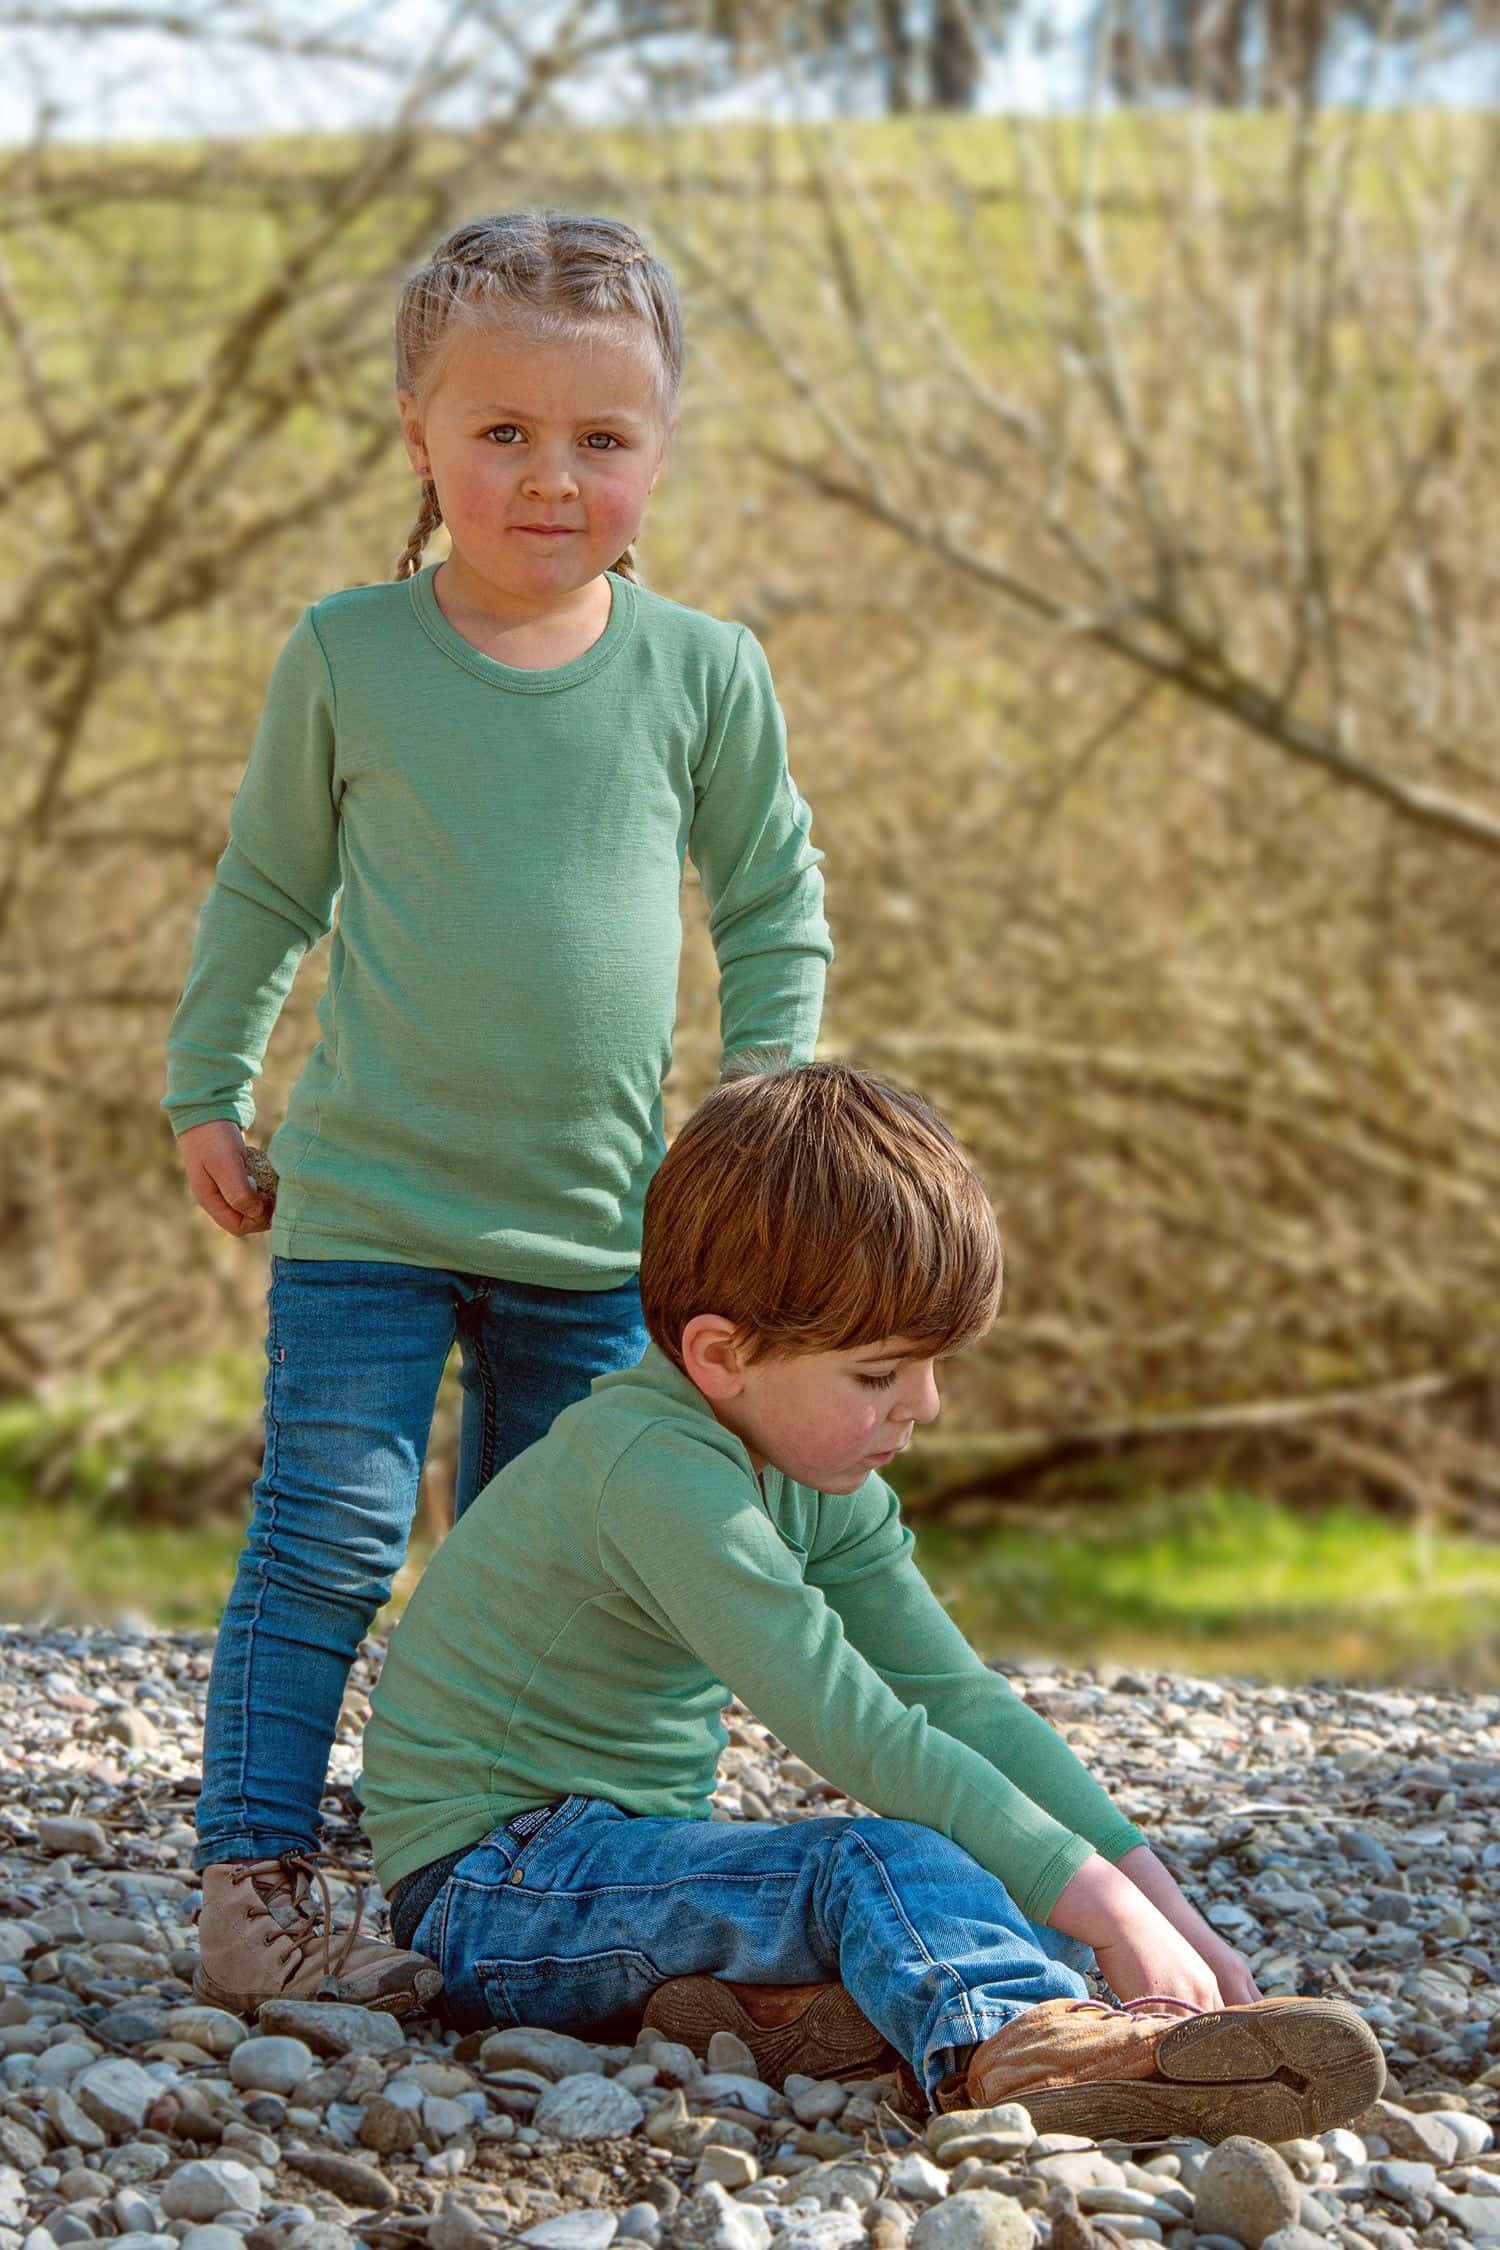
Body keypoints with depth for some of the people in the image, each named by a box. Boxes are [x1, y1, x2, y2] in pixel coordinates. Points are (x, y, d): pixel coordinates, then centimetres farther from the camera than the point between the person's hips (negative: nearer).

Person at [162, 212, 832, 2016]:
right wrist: (208, 1090, 12)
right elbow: (266, 885, 9)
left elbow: (774, 909, 10)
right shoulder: (348, 656, -4)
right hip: (367, 1205, -2)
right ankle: (253, 1891, -1)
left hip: (602, 1224, 2)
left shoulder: (704, 676, -1)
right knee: (327, 1543, -7)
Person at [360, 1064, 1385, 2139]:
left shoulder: (819, 1482, 5)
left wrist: (1160, 1903, -7)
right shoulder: (656, 1476, -25)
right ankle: (1015, 2048, -58)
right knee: (881, 1863, -31)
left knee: (1031, 1898, -6)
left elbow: (962, 1702, 3)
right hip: (487, 1890, -9)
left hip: (634, 1857, 9)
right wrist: (1108, 1909, -30)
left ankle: (780, 1997, -29)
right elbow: (862, 1736, -30)